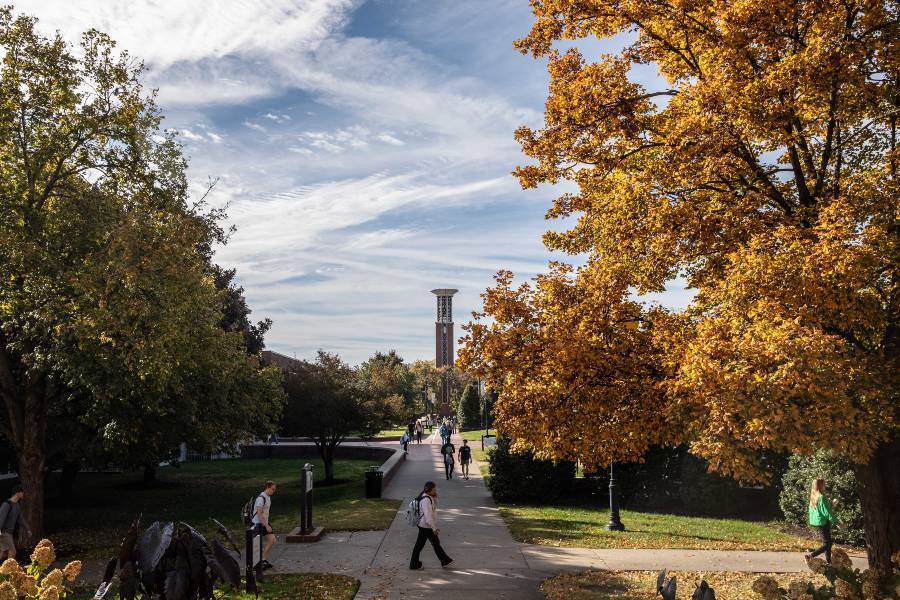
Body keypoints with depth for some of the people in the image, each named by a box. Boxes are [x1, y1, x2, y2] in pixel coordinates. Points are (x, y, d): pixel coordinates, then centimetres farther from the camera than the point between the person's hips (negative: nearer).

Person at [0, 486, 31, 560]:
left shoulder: (18, 505, 11)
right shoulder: (7, 504, -16)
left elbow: (21, 518, 20)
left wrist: (27, 529, 21)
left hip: (11, 533, 9)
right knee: (12, 552, -14)